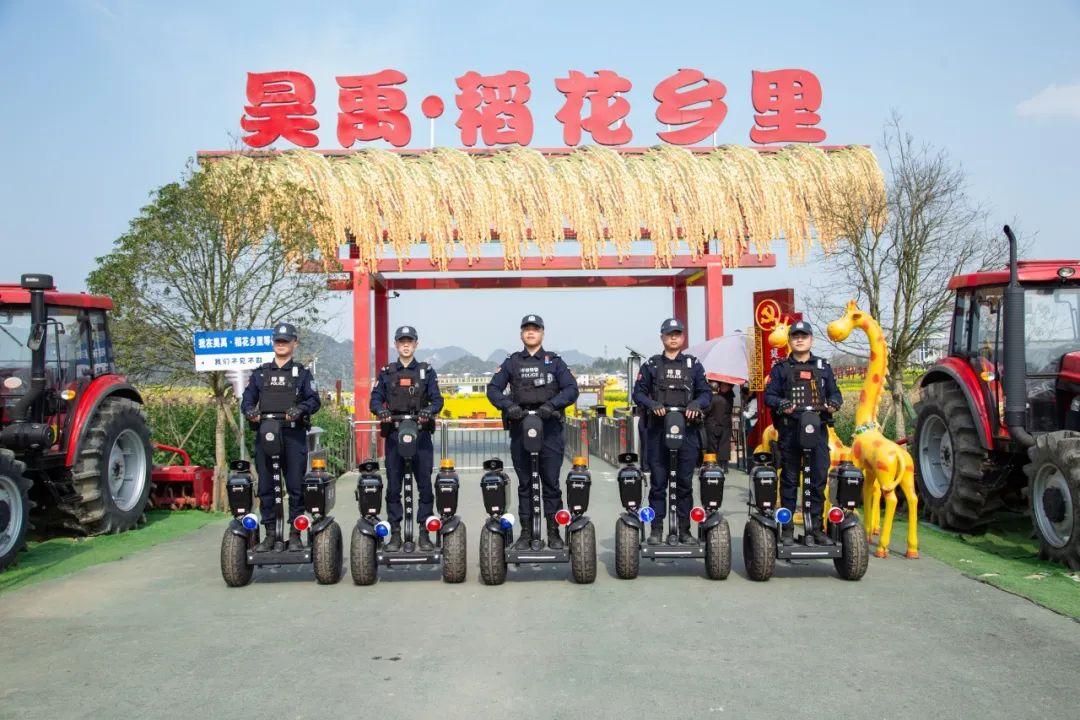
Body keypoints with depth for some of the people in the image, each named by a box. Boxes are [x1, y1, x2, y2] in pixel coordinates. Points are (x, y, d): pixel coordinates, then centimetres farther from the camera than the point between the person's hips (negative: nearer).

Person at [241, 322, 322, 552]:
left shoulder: (302, 373, 10)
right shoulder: (260, 373, 17)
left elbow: (314, 400, 2)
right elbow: (247, 399, 14)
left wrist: (300, 408, -18)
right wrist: (250, 410, -8)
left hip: (294, 435, -2)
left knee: (296, 486, -3)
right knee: (265, 487, 3)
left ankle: (295, 534, 5)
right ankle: (270, 533, 12)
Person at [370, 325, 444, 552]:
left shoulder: (426, 371, 10)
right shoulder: (387, 373, 13)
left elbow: (437, 399, 1)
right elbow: (376, 397, 6)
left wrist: (429, 411, -21)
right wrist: (380, 410, -17)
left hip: (421, 433, -1)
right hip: (394, 433, 1)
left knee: (425, 484, -2)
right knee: (393, 486, 1)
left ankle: (424, 533, 6)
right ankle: (395, 533, 9)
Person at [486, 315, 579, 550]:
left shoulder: (554, 361, 9)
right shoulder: (511, 362, 12)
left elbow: (571, 389, -1)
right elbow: (493, 388, 4)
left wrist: (551, 405, -16)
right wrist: (508, 406, -14)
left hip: (550, 428, -1)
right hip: (520, 427, 1)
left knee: (551, 482, 0)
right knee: (524, 483, 7)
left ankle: (553, 533, 8)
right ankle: (526, 533, 14)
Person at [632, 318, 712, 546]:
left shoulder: (693, 364, 14)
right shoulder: (650, 365, 11)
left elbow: (706, 392, 11)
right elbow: (639, 392, 6)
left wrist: (696, 404, -10)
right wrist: (652, 404, -13)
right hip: (658, 428, -1)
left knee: (685, 482, 3)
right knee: (657, 482, 0)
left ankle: (684, 530, 10)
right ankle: (656, 529, 5)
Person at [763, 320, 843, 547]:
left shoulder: (823, 367, 17)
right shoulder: (780, 368, 12)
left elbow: (835, 393, 16)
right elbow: (769, 395, 6)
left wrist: (833, 403, -7)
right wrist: (781, 404, -15)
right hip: (789, 429, -1)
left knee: (819, 478, 0)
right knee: (789, 479, 2)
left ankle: (815, 527, 9)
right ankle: (787, 528, 7)